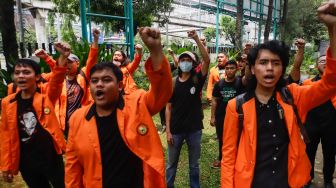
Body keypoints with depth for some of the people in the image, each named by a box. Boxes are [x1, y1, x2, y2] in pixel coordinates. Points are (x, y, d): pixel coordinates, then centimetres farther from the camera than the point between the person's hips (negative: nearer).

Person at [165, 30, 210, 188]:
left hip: (194, 128, 0)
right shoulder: (173, 82, -2)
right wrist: (168, 130, -5)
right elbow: (168, 107, -1)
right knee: (171, 164, 15)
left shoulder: (197, 80, -4)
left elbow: (207, 60, -19)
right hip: (176, 129, 1)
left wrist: (196, 39, -24)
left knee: (194, 164, 16)